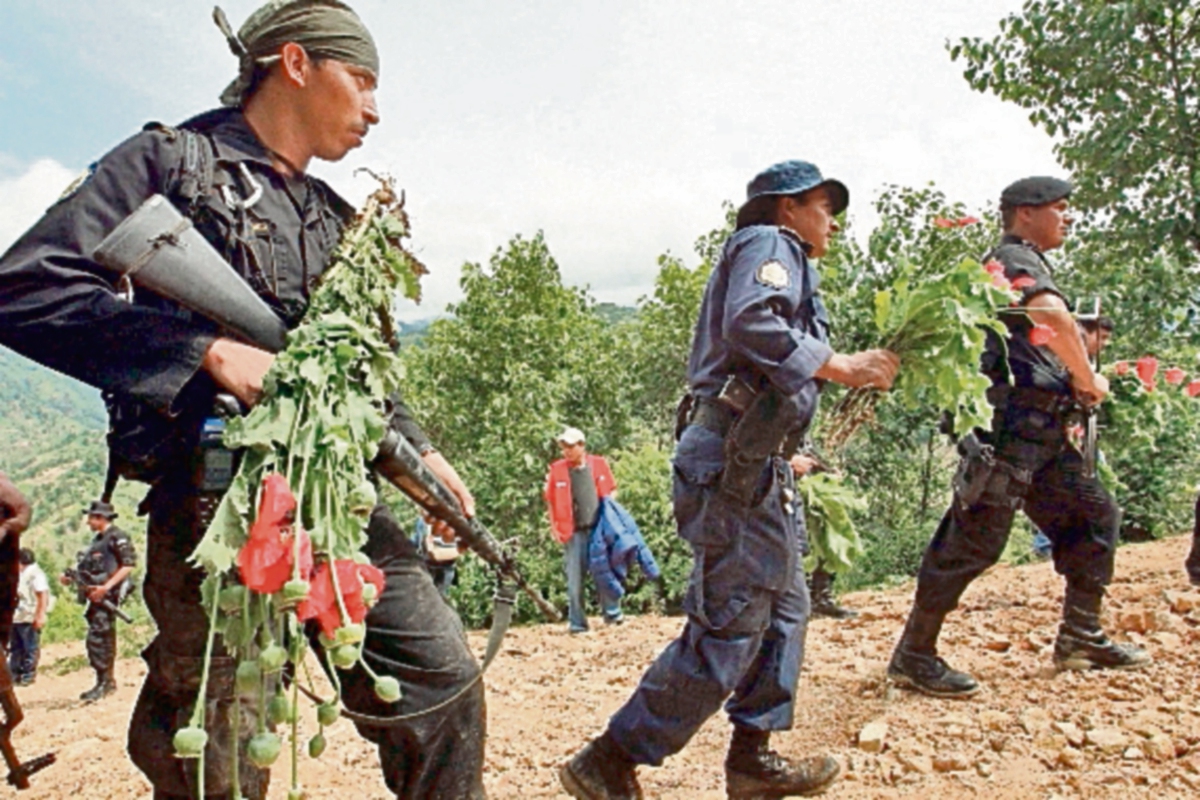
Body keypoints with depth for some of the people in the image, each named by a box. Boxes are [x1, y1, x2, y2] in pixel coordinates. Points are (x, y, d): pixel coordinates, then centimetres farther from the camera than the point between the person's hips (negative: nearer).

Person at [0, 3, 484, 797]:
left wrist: (420, 450, 9)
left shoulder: (333, 216, 20)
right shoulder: (172, 160, 1)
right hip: (217, 499, -6)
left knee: (442, 682, 5)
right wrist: (210, 351, -18)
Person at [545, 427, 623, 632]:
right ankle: (576, 623, 9)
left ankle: (613, 614, 20)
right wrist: (556, 529, 0)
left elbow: (610, 493, 12)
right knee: (574, 580, 1)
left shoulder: (599, 464, 3)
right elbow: (551, 500, 7)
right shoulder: (557, 470, 1)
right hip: (573, 533, 0)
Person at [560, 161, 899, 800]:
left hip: (754, 464, 11)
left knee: (783, 607, 15)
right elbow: (751, 324, -22)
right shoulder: (768, 243, -1)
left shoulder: (779, 259, 29)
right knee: (730, 624, -10)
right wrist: (841, 366, -17)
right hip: (733, 458, -11)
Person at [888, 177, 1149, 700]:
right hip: (1008, 425, -10)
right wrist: (1088, 380, -10)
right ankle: (914, 656, -1)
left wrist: (1077, 384, 5)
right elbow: (1056, 319, -25)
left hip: (1043, 432, 10)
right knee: (975, 539, -9)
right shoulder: (1015, 257, -7)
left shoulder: (1028, 264, 25)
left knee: (1095, 515, 14)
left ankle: (1080, 638, 22)